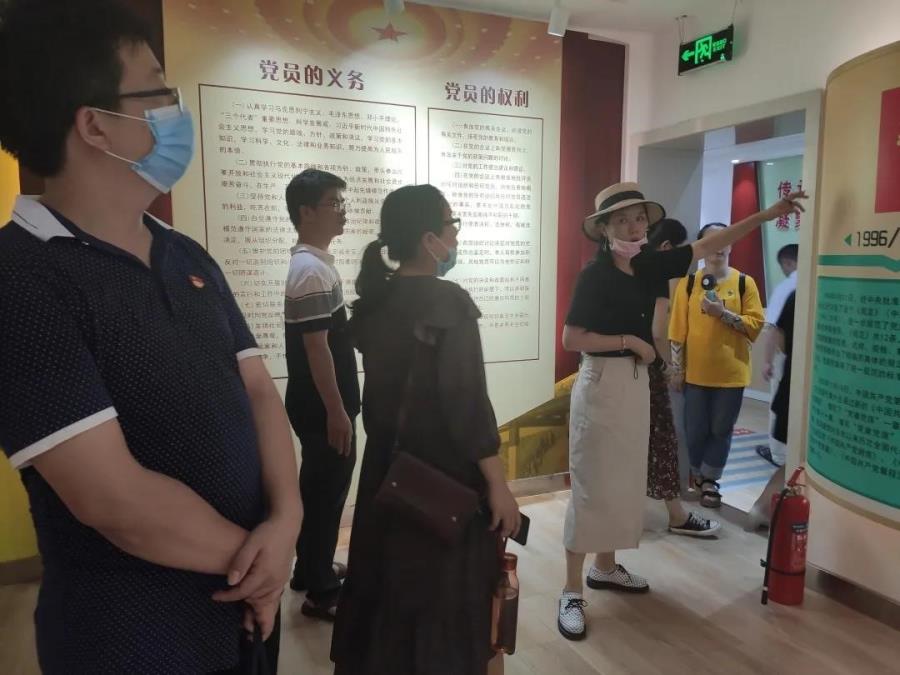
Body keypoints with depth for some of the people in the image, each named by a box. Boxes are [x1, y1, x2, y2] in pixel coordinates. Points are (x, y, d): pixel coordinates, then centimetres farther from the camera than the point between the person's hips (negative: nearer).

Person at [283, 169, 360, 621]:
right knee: (326, 491, 1)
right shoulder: (311, 269, -20)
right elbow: (316, 348, -23)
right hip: (321, 406, -10)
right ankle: (321, 592, 16)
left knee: (319, 488, 20)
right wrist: (336, 411, -21)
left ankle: (312, 569, 36)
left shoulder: (315, 262, 12)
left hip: (323, 403, 10)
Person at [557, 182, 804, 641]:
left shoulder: (649, 266, 6)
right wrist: (629, 341, -15)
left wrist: (768, 214, 12)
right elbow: (570, 339, -17)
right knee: (592, 484, -5)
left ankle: (605, 568, 31)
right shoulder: (594, 276, -14)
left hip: (637, 382, 8)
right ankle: (571, 592, 4)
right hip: (601, 383, -8)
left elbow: (708, 246, 12)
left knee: (626, 478, 15)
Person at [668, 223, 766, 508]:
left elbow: (756, 325, -3)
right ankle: (697, 475, 29)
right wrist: (677, 368, -2)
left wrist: (723, 313, -17)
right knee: (695, 429, 6)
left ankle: (710, 480, 23)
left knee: (721, 430, 7)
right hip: (696, 371, 0)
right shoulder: (688, 283, 1)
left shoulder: (745, 283, 1)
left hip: (731, 372, 0)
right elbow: (678, 329, 1)